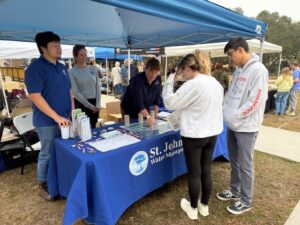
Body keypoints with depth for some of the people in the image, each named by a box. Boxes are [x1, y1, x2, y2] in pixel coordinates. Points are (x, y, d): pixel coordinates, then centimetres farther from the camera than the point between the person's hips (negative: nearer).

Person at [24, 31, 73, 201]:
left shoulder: (62, 68, 11)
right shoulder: (35, 68, -13)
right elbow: (35, 97, -20)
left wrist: (73, 112, 9)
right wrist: (56, 117, -22)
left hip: (65, 119, 7)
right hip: (47, 122, -7)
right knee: (47, 154, 6)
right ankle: (43, 185, 27)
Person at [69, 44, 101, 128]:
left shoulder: (93, 68, 5)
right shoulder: (71, 72, -6)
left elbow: (98, 87, 4)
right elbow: (76, 92, -11)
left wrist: (98, 104, -5)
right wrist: (90, 106, -13)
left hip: (95, 103, 4)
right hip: (81, 104, -3)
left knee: (93, 127, 12)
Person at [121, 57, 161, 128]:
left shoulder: (158, 79, -10)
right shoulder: (137, 80, -29)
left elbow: (157, 97, 0)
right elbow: (138, 101, -40)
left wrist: (156, 113, -6)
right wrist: (148, 117, -52)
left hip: (145, 110, 6)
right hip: (129, 110, -5)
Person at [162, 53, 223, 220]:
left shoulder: (192, 85, -19)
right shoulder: (215, 82, 7)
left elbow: (169, 102, -14)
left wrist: (170, 80, -3)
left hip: (194, 135, -8)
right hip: (212, 132, 8)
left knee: (194, 173, 8)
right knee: (206, 170, 17)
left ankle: (193, 209, 26)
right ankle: (204, 206, 33)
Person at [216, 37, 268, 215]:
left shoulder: (258, 70, -14)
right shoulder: (238, 71, 12)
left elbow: (256, 101, -19)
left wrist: (235, 116, -18)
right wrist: (225, 111, 4)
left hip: (246, 127, -8)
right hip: (233, 125, 8)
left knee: (245, 165, 4)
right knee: (234, 162, 19)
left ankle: (246, 201, 21)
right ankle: (235, 191, 37)